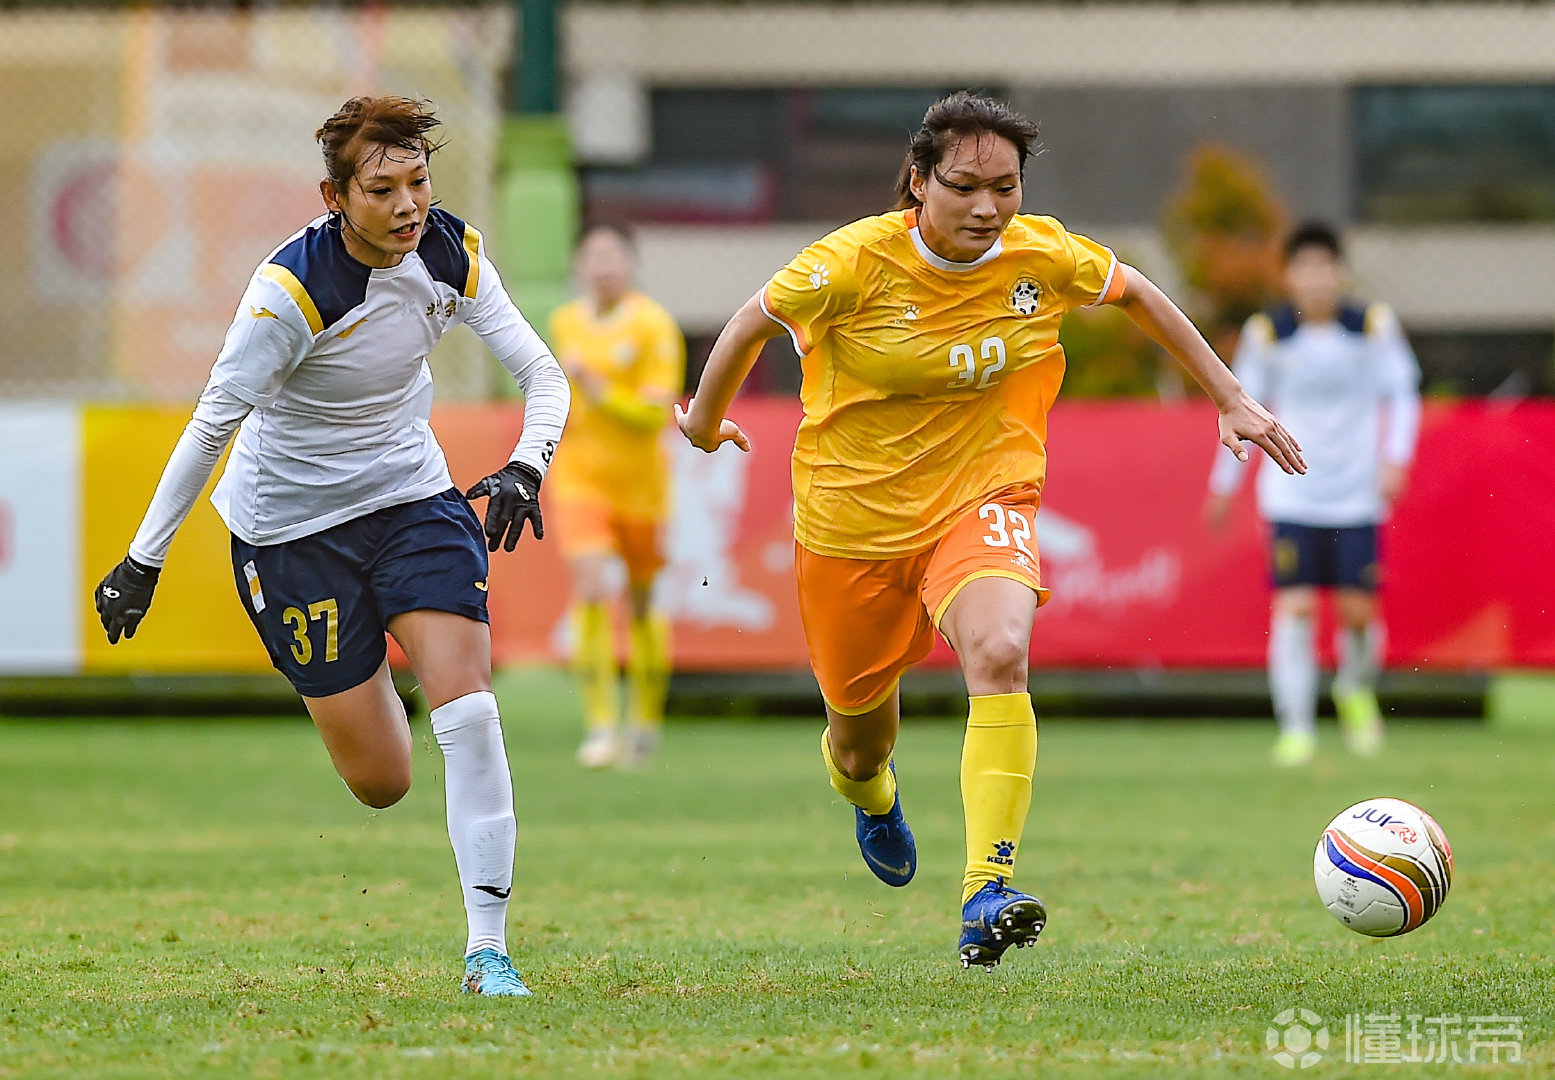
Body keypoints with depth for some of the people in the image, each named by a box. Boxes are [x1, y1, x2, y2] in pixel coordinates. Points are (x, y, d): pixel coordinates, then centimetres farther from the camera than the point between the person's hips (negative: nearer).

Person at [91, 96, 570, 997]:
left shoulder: (454, 256, -10)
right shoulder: (292, 289, -25)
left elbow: (543, 372, -8)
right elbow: (213, 424, -18)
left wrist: (527, 468, -29)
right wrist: (144, 561, -14)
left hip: (411, 494, 4)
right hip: (291, 522, -4)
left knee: (468, 710, -17)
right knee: (381, 783, 0)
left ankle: (488, 946, -10)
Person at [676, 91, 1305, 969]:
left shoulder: (1045, 257, -10)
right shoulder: (856, 263, -19)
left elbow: (1138, 294, 10)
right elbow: (756, 322, -1)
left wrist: (1233, 401, 11)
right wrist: (706, 421, 14)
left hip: (985, 499, 0)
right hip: (855, 513, 0)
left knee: (1000, 656, -31)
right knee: (859, 718, 14)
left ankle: (987, 894, -34)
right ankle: (869, 789, 56)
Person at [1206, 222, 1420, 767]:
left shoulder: (1373, 326, -4)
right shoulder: (1267, 334, -3)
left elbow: (1402, 394, 4)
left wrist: (1394, 458, -10)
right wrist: (1224, 485, 12)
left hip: (1357, 494, 0)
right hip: (1291, 493, 0)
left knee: (1357, 609, 0)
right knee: (1294, 606, -10)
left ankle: (1356, 690, 31)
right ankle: (1295, 727, -5)